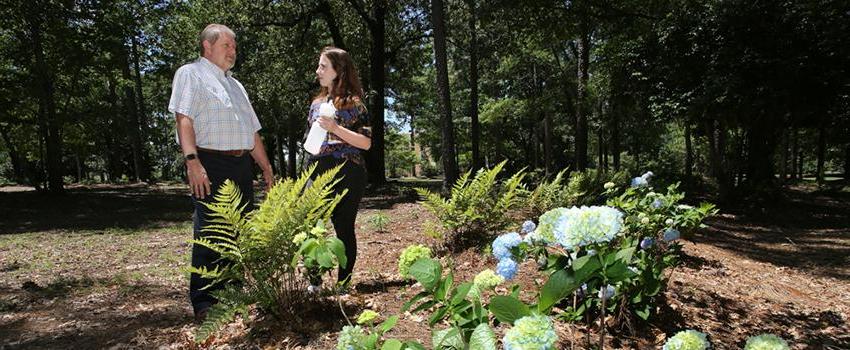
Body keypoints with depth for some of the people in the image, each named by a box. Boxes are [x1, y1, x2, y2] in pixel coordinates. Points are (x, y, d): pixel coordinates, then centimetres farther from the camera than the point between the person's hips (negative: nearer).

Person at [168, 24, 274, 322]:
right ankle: (203, 305, 4)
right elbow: (184, 119, -12)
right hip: (210, 165, -7)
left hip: (242, 167, 8)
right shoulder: (191, 74, 3)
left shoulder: (235, 85, 25)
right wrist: (192, 161, -25)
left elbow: (253, 131, 25)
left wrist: (266, 169, 20)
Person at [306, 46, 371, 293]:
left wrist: (335, 128, -19)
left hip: (346, 174, -5)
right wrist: (308, 171, 19)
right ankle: (314, 281, 14)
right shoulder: (317, 102, 15)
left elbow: (366, 143, -10)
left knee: (344, 228, 2)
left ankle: (344, 284, 16)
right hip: (317, 172, 5)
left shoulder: (353, 102, -3)